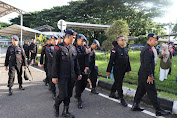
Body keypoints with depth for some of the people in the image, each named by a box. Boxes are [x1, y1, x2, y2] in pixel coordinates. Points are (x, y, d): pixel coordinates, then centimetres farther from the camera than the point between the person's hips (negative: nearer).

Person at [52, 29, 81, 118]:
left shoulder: (73, 48, 9)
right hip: (62, 76, -6)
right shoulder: (59, 48, -9)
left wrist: (78, 74, 15)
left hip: (71, 77, 6)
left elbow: (76, 62, 16)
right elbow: (55, 63, -10)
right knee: (63, 95, -5)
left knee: (69, 95, 10)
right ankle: (56, 106, 26)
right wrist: (54, 76, -12)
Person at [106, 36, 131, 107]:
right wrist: (108, 71, -13)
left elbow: (127, 60, 19)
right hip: (117, 70, -7)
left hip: (123, 70, 7)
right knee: (118, 83, -2)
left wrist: (128, 69, 19)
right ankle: (122, 99, 4)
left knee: (117, 82, 18)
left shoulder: (125, 50, 12)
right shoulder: (115, 50, -11)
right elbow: (111, 61, -13)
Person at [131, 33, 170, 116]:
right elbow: (147, 64, -24)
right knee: (152, 92, -1)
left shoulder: (145, 49, 16)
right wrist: (150, 75, -21)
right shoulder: (148, 50, -18)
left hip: (142, 74, 10)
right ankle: (158, 110, 10)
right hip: (146, 75, -10)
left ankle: (135, 105, 26)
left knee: (140, 90, 16)